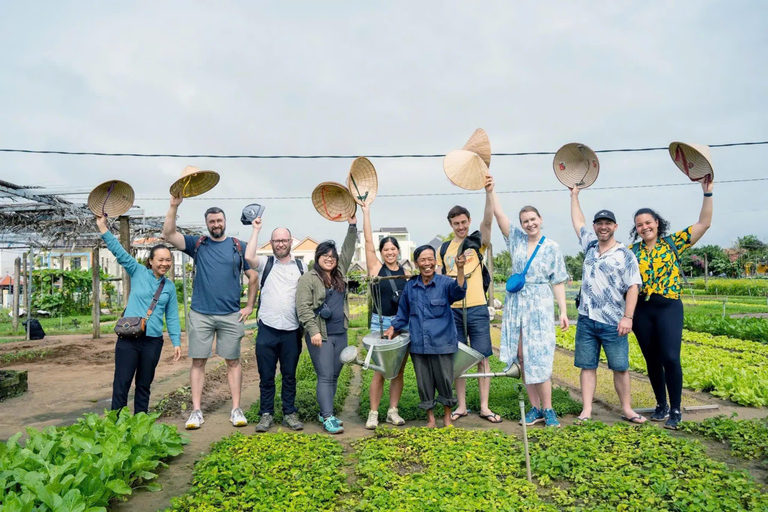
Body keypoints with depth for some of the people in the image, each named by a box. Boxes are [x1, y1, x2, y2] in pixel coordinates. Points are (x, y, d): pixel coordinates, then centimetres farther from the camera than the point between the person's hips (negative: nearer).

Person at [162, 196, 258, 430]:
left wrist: (249, 306, 2)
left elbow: (253, 277, 7)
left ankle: (236, 409, 12)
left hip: (231, 315, -1)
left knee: (233, 361, 4)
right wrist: (174, 206, -15)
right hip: (200, 314, 1)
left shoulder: (239, 246, 5)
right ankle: (196, 411, 11)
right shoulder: (197, 244, 7)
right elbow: (168, 234, -5)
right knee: (198, 361, 3)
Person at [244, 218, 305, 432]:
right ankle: (266, 414, 19)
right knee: (266, 376, 7)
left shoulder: (301, 267, 9)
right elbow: (248, 257, -17)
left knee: (289, 376, 11)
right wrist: (256, 229, -7)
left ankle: (290, 413, 22)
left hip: (292, 331, 1)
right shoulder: (265, 263, 5)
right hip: (267, 330, -1)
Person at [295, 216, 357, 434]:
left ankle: (325, 412, 23)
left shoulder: (339, 273, 12)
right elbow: (303, 307, -12)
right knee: (325, 376, -7)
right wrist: (313, 331, -18)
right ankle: (328, 418, -4)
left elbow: (348, 251, 20)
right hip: (321, 335, -6)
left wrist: (352, 226, 15)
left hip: (340, 334, 6)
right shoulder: (308, 278, -6)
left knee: (334, 376, 11)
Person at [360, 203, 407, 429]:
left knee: (398, 371, 8)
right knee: (380, 372, -1)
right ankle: (373, 413, 10)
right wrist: (366, 212, -8)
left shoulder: (406, 273, 5)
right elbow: (368, 242, -8)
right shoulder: (376, 267, -1)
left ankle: (393, 411, 20)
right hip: (381, 323, -3)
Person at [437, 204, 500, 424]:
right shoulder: (443, 249, 10)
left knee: (482, 357, 2)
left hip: (477, 308, -2)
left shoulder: (477, 243, 2)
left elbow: (488, 220, -16)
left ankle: (484, 407, 12)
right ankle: (461, 406, 19)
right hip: (452, 310, 2)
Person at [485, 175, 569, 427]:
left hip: (540, 307, -3)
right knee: (522, 359, 5)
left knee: (539, 359, -5)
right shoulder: (516, 239, 7)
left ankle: (548, 409, 8)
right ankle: (535, 408, 16)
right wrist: (489, 191, -17)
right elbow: (498, 213, -3)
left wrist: (563, 311, -5)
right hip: (516, 306, 3)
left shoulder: (552, 248, 1)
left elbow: (558, 282, 2)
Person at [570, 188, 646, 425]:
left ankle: (627, 409, 17)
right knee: (587, 366, 5)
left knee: (620, 367, 4)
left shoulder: (625, 255, -4)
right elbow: (578, 222, 24)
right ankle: (587, 410, 10)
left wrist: (627, 317, -18)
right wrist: (574, 195, 29)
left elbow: (633, 287, -9)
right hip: (586, 320, 4)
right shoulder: (590, 246, 11)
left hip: (613, 323, -4)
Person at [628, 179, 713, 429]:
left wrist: (707, 194, -6)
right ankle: (661, 405, 25)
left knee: (670, 358, -12)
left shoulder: (673, 243, 4)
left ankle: (675, 410, 4)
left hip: (669, 307, -2)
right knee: (652, 360, 9)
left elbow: (704, 224, 1)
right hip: (642, 310, 2)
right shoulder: (632, 251, 8)